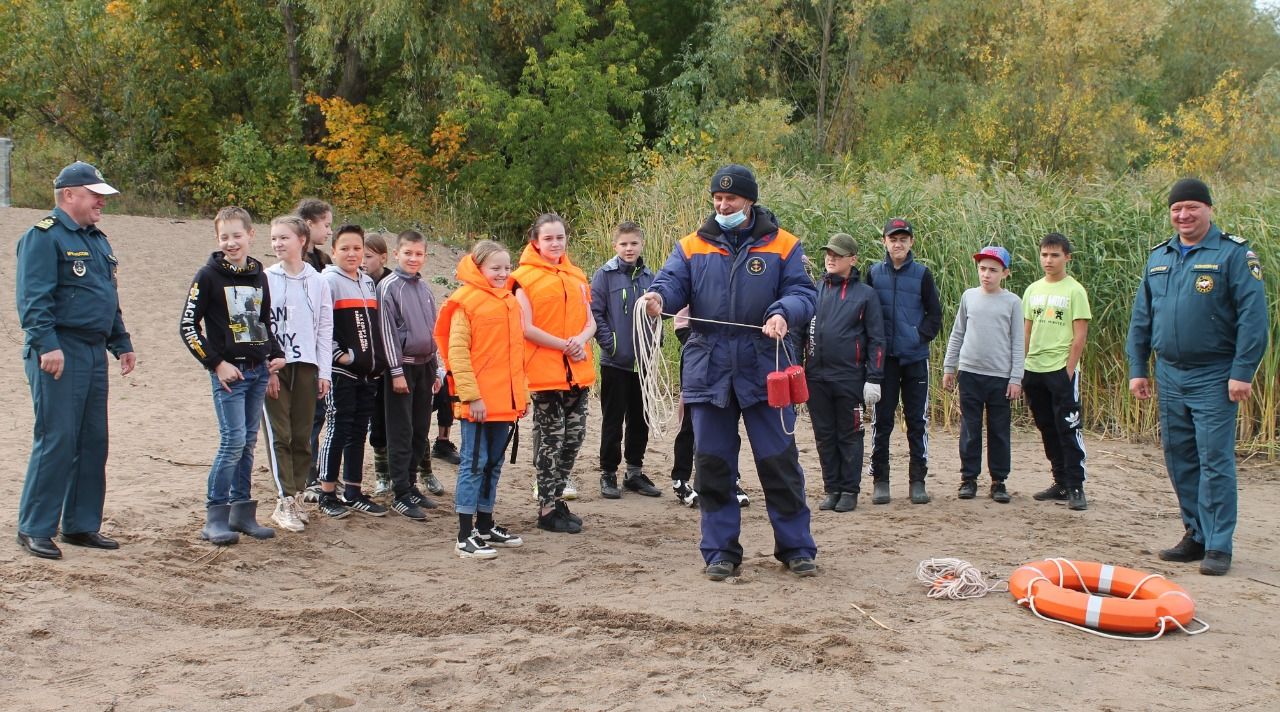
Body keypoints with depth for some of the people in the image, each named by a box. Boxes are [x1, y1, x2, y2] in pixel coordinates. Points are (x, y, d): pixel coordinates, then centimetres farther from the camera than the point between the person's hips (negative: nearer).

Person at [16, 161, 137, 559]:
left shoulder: (96, 239, 20)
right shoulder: (44, 236, -8)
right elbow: (33, 299, -16)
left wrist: (121, 344, 23)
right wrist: (47, 345, -24)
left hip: (94, 354, 9)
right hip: (58, 353, -9)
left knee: (93, 442, 10)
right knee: (56, 440, -8)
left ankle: (81, 525, 19)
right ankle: (34, 529, 1)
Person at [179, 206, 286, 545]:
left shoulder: (258, 274, 10)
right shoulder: (209, 275, -6)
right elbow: (187, 326, -7)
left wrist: (276, 353, 7)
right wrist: (216, 363, -12)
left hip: (258, 370, 5)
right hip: (229, 372, -5)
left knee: (248, 442, 8)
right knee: (233, 440, -11)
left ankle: (242, 511, 16)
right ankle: (215, 516, -4)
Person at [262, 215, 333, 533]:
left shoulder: (317, 282, 7)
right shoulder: (266, 280, 1)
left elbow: (325, 328, 8)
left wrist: (324, 372, 3)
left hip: (306, 366, 2)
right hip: (274, 367, -2)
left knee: (302, 436, 5)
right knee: (279, 435, -5)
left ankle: (297, 497, 14)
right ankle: (285, 501, -3)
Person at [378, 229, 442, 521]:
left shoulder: (425, 288, 12)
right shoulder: (389, 287, -7)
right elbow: (388, 332, -10)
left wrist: (434, 370, 18)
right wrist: (397, 371, -13)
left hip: (424, 365, 6)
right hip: (403, 365, -6)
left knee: (420, 431, 9)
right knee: (401, 433, -4)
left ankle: (410, 485, 19)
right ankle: (401, 494, -1)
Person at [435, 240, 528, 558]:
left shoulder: (509, 302, 14)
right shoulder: (466, 301, -9)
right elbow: (456, 352, -13)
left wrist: (521, 392, 17)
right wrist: (471, 395, -17)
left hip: (505, 401, 7)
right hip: (478, 402, -7)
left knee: (493, 463, 15)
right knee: (474, 463, -4)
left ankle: (485, 526, 26)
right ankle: (465, 537, 0)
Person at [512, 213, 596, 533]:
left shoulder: (576, 276, 13)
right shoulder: (525, 277, -5)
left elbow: (590, 321, 12)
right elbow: (526, 328, -12)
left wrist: (582, 339, -9)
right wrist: (565, 345, -17)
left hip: (578, 372, 6)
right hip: (544, 372, -6)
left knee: (574, 435, 10)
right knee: (550, 438, -1)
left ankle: (556, 496, 25)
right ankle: (547, 509, 8)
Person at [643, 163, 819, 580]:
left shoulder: (783, 245, 4)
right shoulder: (692, 247, 9)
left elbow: (803, 292, -3)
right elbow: (672, 282, -2)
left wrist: (784, 313, -25)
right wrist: (658, 296, -26)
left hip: (765, 370, -2)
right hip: (709, 371, 2)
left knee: (780, 462, 3)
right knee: (713, 465, 7)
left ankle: (795, 547, 16)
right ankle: (720, 551, 18)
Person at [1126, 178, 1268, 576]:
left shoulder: (1233, 253, -7)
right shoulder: (1159, 257, 11)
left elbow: (1253, 316, -11)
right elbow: (1141, 317, 16)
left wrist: (1242, 372, -16)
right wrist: (1138, 368, 12)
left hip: (1214, 378, -6)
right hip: (1169, 375, 6)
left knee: (1215, 461, -5)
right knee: (1179, 460, 11)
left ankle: (1218, 546, 0)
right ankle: (1196, 535, 22)